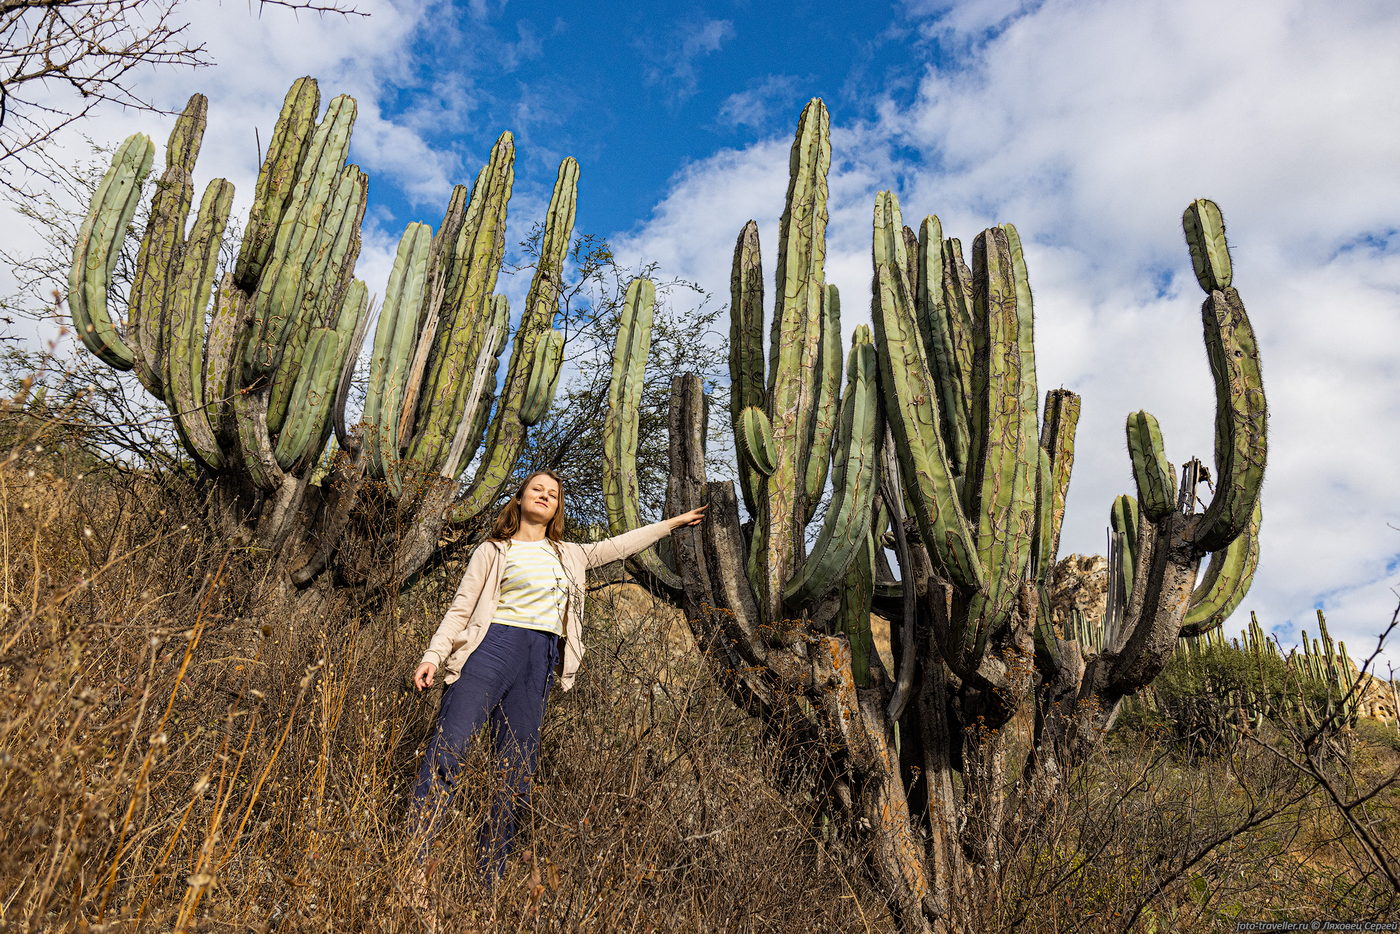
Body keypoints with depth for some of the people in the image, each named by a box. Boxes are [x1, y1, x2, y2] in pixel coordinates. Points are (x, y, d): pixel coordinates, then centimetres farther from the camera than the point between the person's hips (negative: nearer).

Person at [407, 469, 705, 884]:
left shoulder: (567, 556, 21)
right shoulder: (494, 550, 8)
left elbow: (616, 546, 30)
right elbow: (461, 609, 5)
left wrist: (673, 522, 36)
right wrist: (433, 656, -7)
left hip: (539, 663, 4)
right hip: (491, 647, -4)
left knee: (514, 775, 5)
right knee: (447, 753, -14)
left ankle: (488, 881, 13)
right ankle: (413, 865, -9)